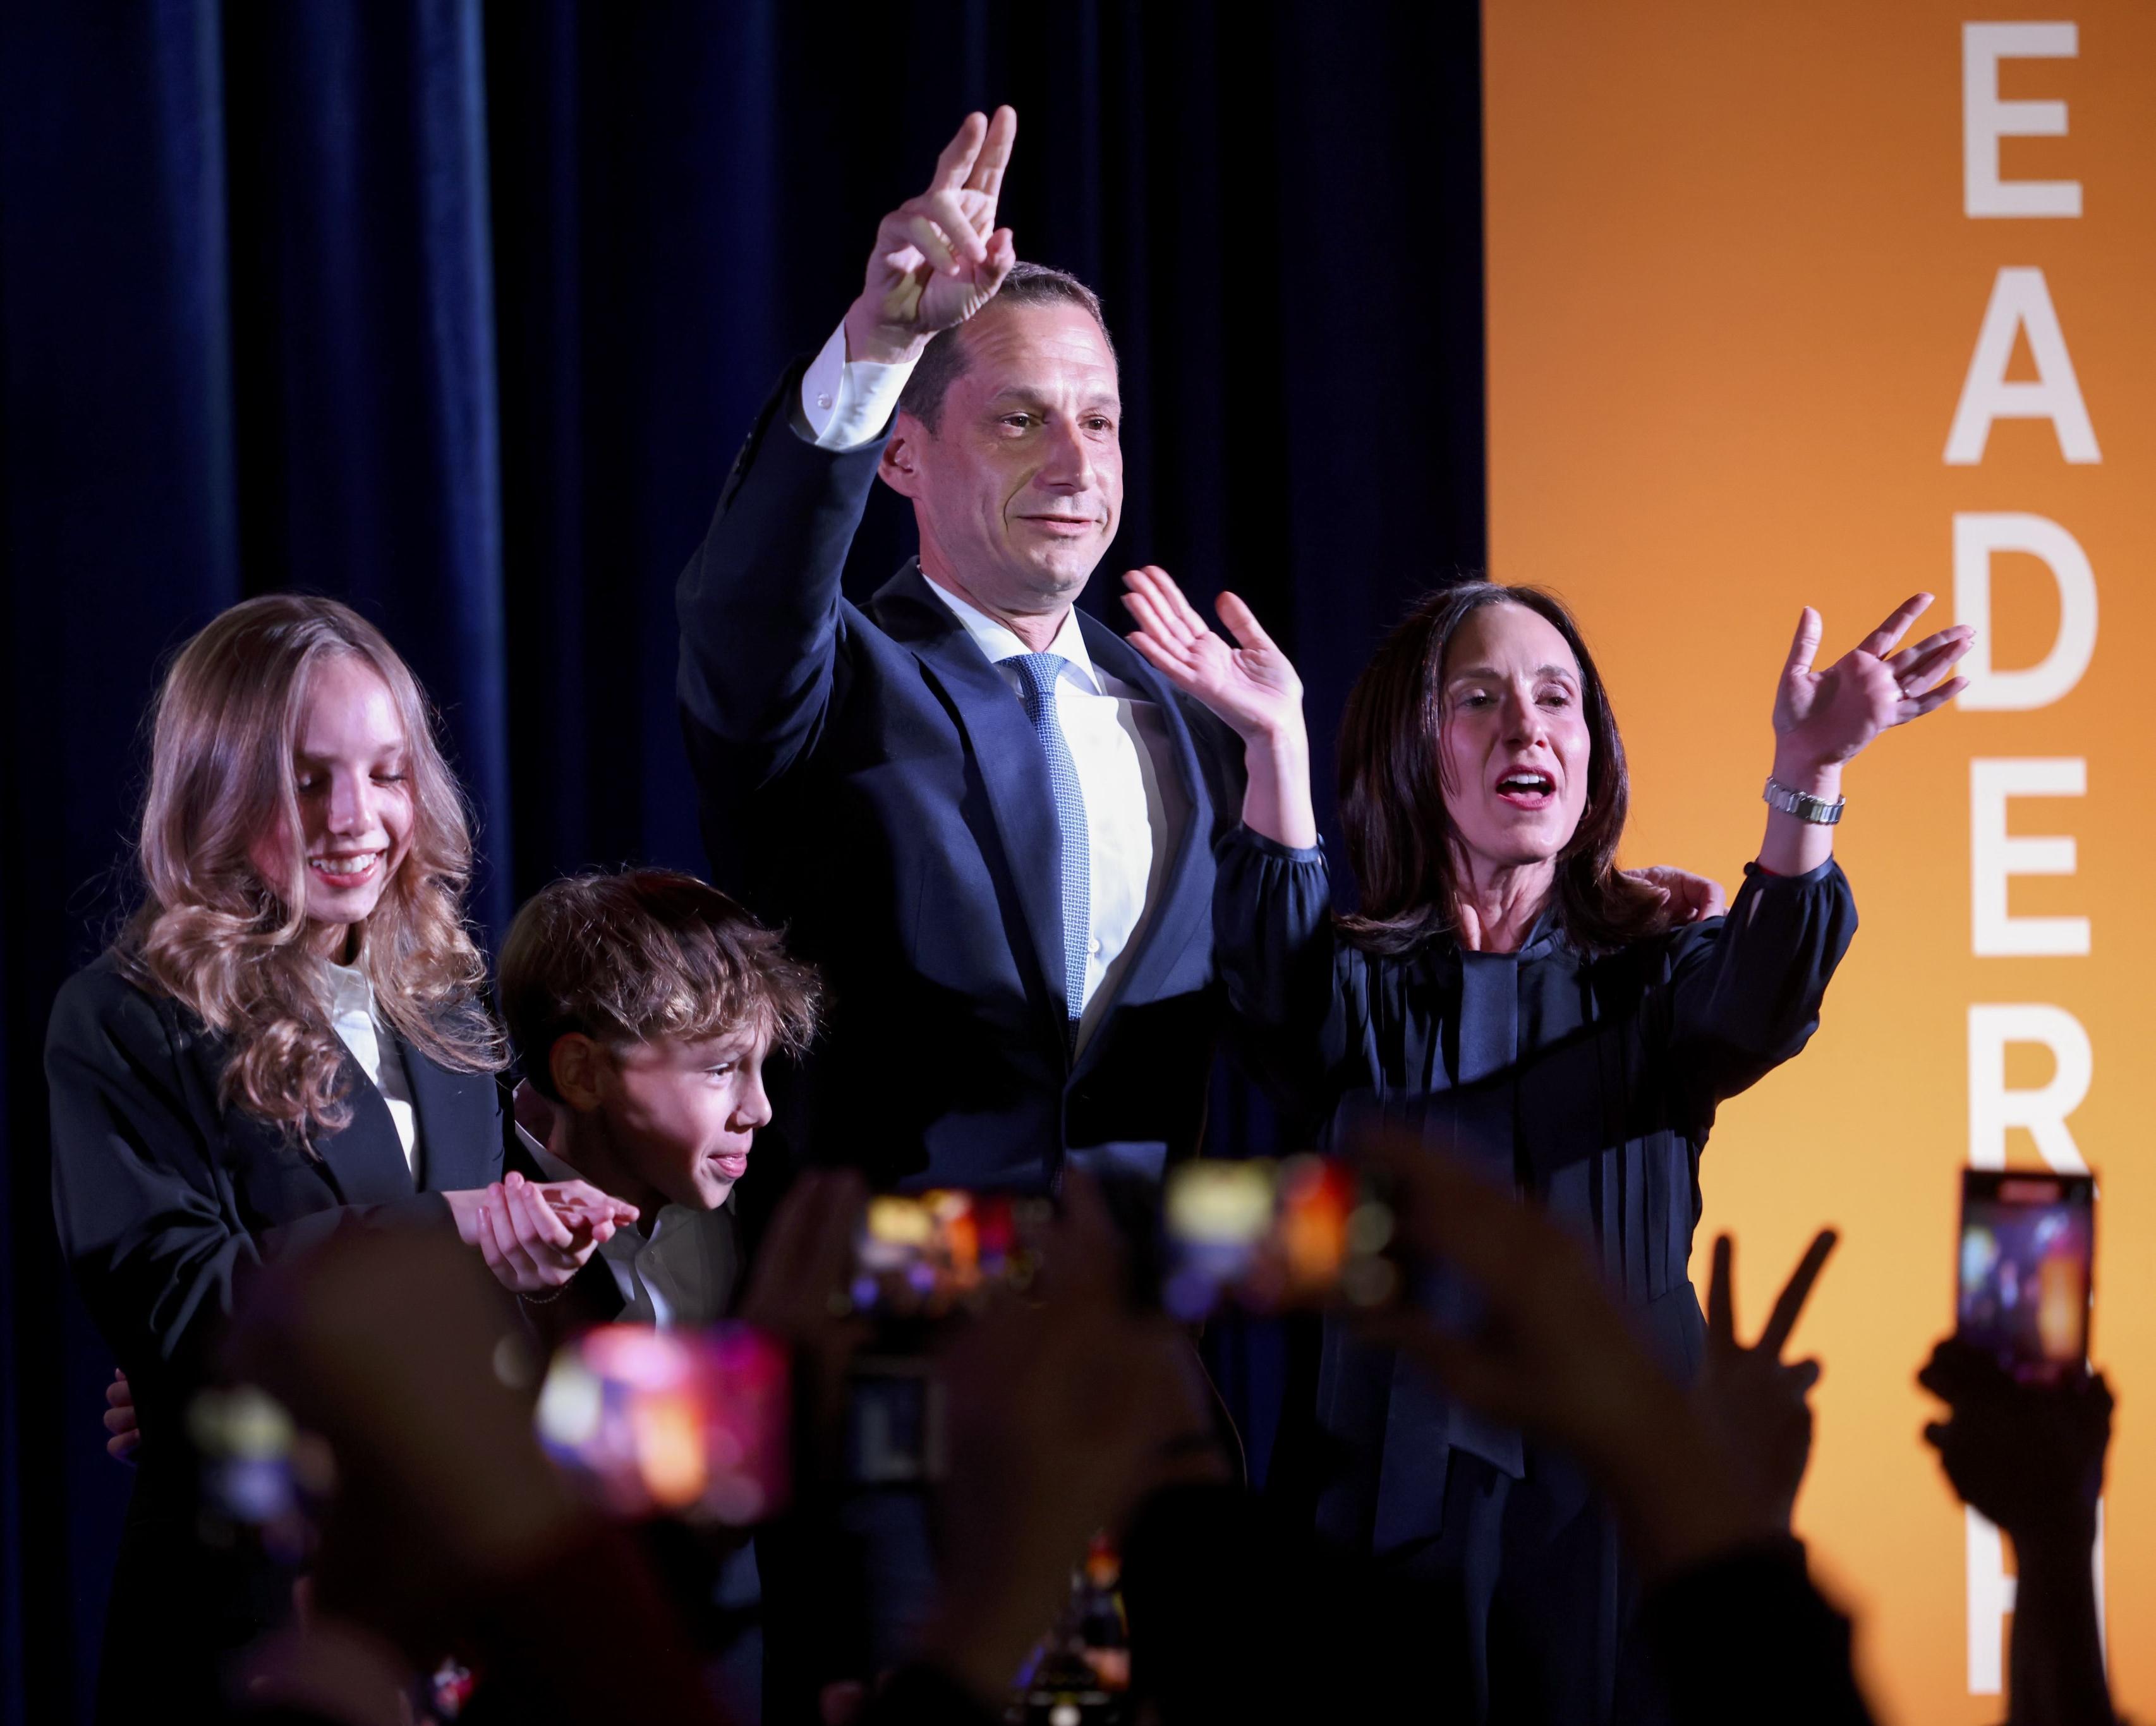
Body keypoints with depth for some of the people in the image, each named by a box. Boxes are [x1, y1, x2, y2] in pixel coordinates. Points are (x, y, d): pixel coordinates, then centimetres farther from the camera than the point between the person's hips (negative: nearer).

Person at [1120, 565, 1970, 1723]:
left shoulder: (1658, 974, 7)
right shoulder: (1363, 985, 5)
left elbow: (1755, 1015, -15)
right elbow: (1286, 991, -19)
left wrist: (1807, 775, -33)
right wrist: (1276, 745, -34)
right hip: (1407, 1496, -1)